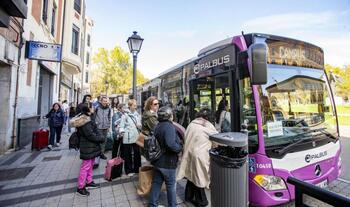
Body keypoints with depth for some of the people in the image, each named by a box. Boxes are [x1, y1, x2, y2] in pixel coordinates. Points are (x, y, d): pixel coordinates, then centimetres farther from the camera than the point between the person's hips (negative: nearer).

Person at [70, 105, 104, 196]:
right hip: (88, 147, -10)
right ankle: (80, 188, 15)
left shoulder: (85, 120, 10)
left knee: (90, 165, 21)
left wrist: (99, 138, 0)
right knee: (85, 167, 1)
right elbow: (91, 135, -24)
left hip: (90, 146, 10)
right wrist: (101, 139, -11)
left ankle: (89, 182, 36)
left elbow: (93, 132, 12)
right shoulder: (85, 122, -23)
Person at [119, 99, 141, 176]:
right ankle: (129, 170, 23)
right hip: (127, 138, -5)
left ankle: (137, 169, 29)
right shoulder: (125, 114, -7)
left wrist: (139, 125, -4)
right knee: (128, 155, 8)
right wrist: (122, 131, -22)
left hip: (136, 137, 5)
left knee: (137, 154, 12)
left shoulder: (137, 114, 9)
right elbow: (122, 125, -7)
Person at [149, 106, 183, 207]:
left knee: (156, 183, 19)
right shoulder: (169, 126, -23)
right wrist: (180, 148, -18)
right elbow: (170, 144, -34)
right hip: (168, 162, -7)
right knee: (171, 185, 13)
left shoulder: (158, 126, 4)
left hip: (157, 160, 8)